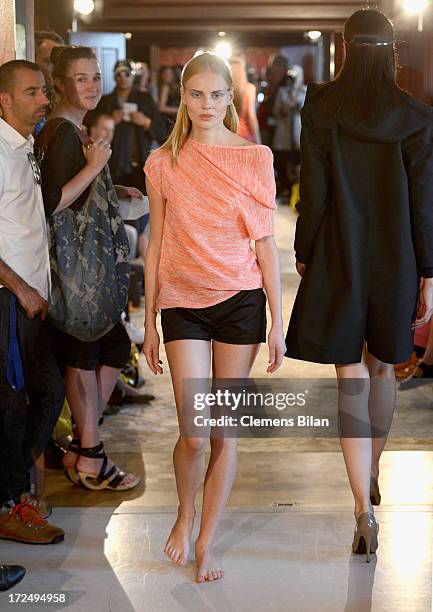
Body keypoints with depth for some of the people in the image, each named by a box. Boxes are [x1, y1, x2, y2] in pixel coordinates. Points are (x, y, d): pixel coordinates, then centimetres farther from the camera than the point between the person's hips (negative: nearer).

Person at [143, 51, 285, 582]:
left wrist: (277, 322, 0)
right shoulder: (163, 163, 3)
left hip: (240, 299, 0)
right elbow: (156, 245, 8)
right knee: (193, 435, -6)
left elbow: (265, 244, 2)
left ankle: (205, 542, 18)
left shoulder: (255, 158, 2)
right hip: (182, 302, 0)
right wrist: (149, 320, 7)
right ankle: (185, 513, 24)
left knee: (225, 433, 3)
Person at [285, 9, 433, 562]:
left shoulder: (320, 108, -7)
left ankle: (363, 508, -7)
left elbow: (312, 191, -6)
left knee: (351, 381, 1)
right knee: (382, 370, 21)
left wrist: (304, 255, 7)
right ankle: (372, 478, 39)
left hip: (337, 262, -2)